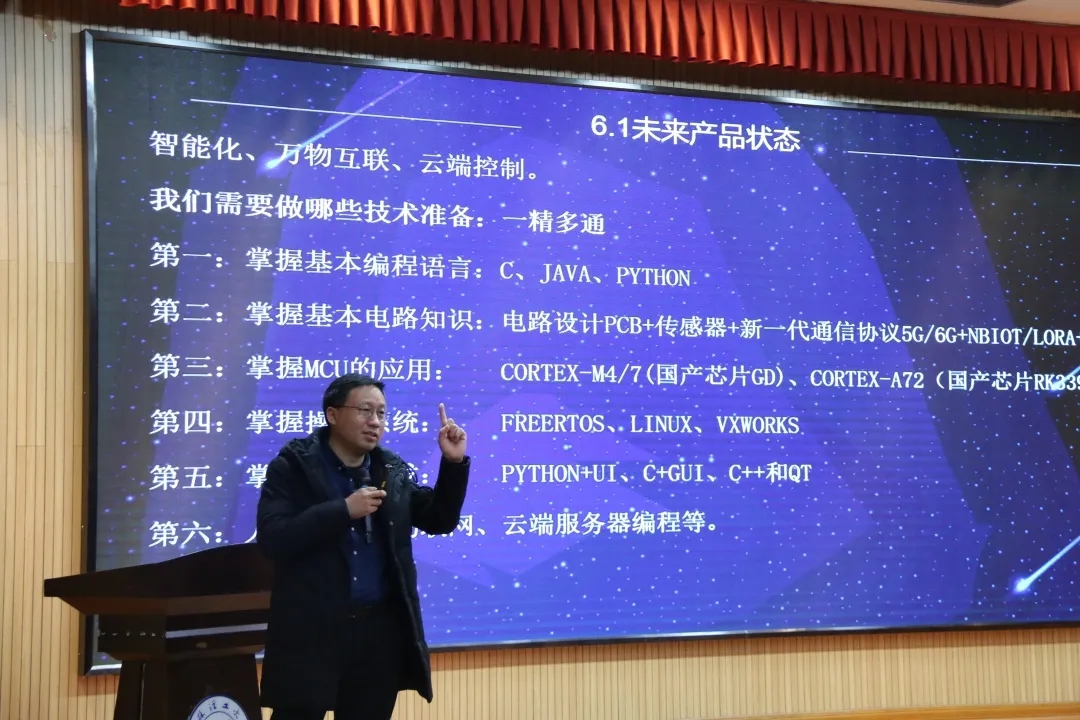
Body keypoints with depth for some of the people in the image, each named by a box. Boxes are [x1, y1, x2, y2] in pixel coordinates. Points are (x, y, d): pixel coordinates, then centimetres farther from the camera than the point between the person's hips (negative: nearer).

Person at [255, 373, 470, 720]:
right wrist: (344, 510, -20)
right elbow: (272, 539, -16)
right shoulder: (293, 467, -5)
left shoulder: (393, 471, 9)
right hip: (311, 631, -4)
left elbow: (439, 520, 11)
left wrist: (453, 463, -2)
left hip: (379, 629, 4)